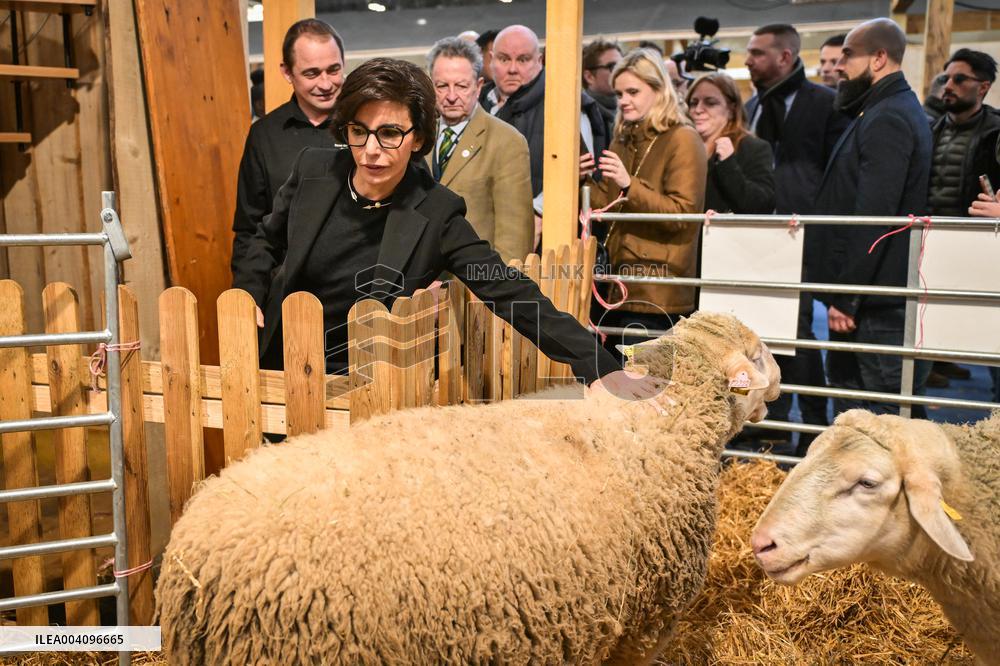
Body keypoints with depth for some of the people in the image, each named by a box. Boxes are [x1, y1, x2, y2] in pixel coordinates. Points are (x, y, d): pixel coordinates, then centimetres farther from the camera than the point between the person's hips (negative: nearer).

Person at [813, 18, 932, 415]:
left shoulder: (886, 120, -16)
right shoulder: (896, 109, 18)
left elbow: (872, 218, -22)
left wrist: (846, 299, -20)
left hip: (875, 298, -11)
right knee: (844, 380, 17)